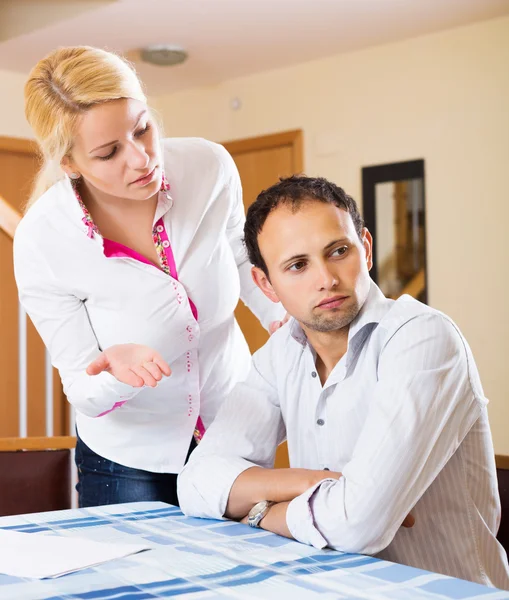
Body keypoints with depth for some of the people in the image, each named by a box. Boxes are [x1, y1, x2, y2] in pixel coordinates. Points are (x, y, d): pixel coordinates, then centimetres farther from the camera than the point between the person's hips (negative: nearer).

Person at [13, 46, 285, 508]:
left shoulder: (210, 167, -18)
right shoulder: (42, 241, -24)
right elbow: (85, 394, -16)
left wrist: (287, 317, -13)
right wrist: (117, 368, -38)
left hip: (236, 435, 3)